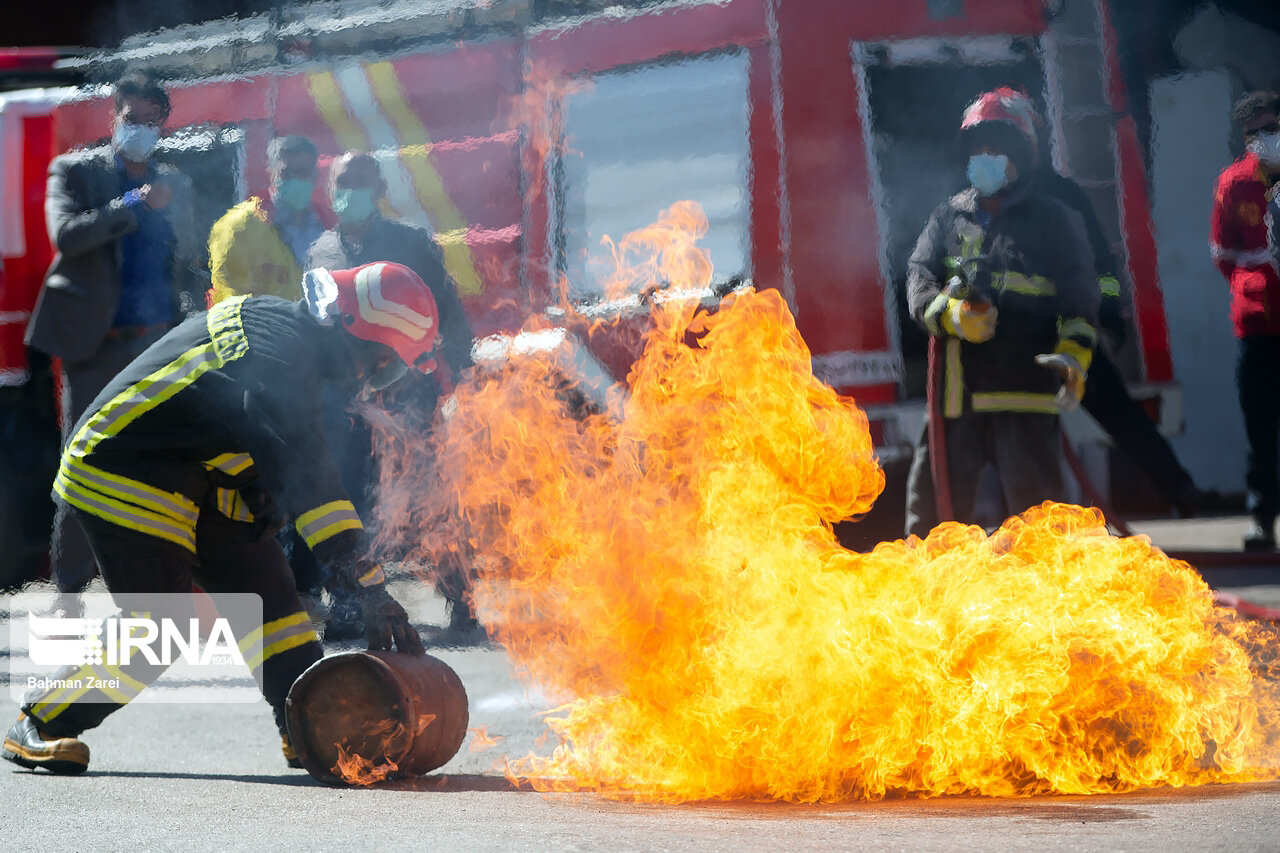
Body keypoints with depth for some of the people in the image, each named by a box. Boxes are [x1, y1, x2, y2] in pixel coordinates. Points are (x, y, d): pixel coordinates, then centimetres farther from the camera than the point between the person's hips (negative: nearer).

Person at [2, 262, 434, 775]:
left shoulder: (275, 321, 3)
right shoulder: (277, 358, -29)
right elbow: (309, 480, -33)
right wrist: (373, 592, -33)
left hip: (185, 473, 10)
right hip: (119, 477, -10)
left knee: (264, 583, 6)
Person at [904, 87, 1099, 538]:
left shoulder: (1053, 220, 6)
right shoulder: (948, 218, 15)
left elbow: (1079, 296, -1)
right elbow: (919, 279, 3)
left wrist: (1075, 353, -20)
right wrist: (950, 314, -19)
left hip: (1025, 387, -3)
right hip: (955, 387, 3)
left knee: (1036, 502, -4)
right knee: (933, 501, 7)